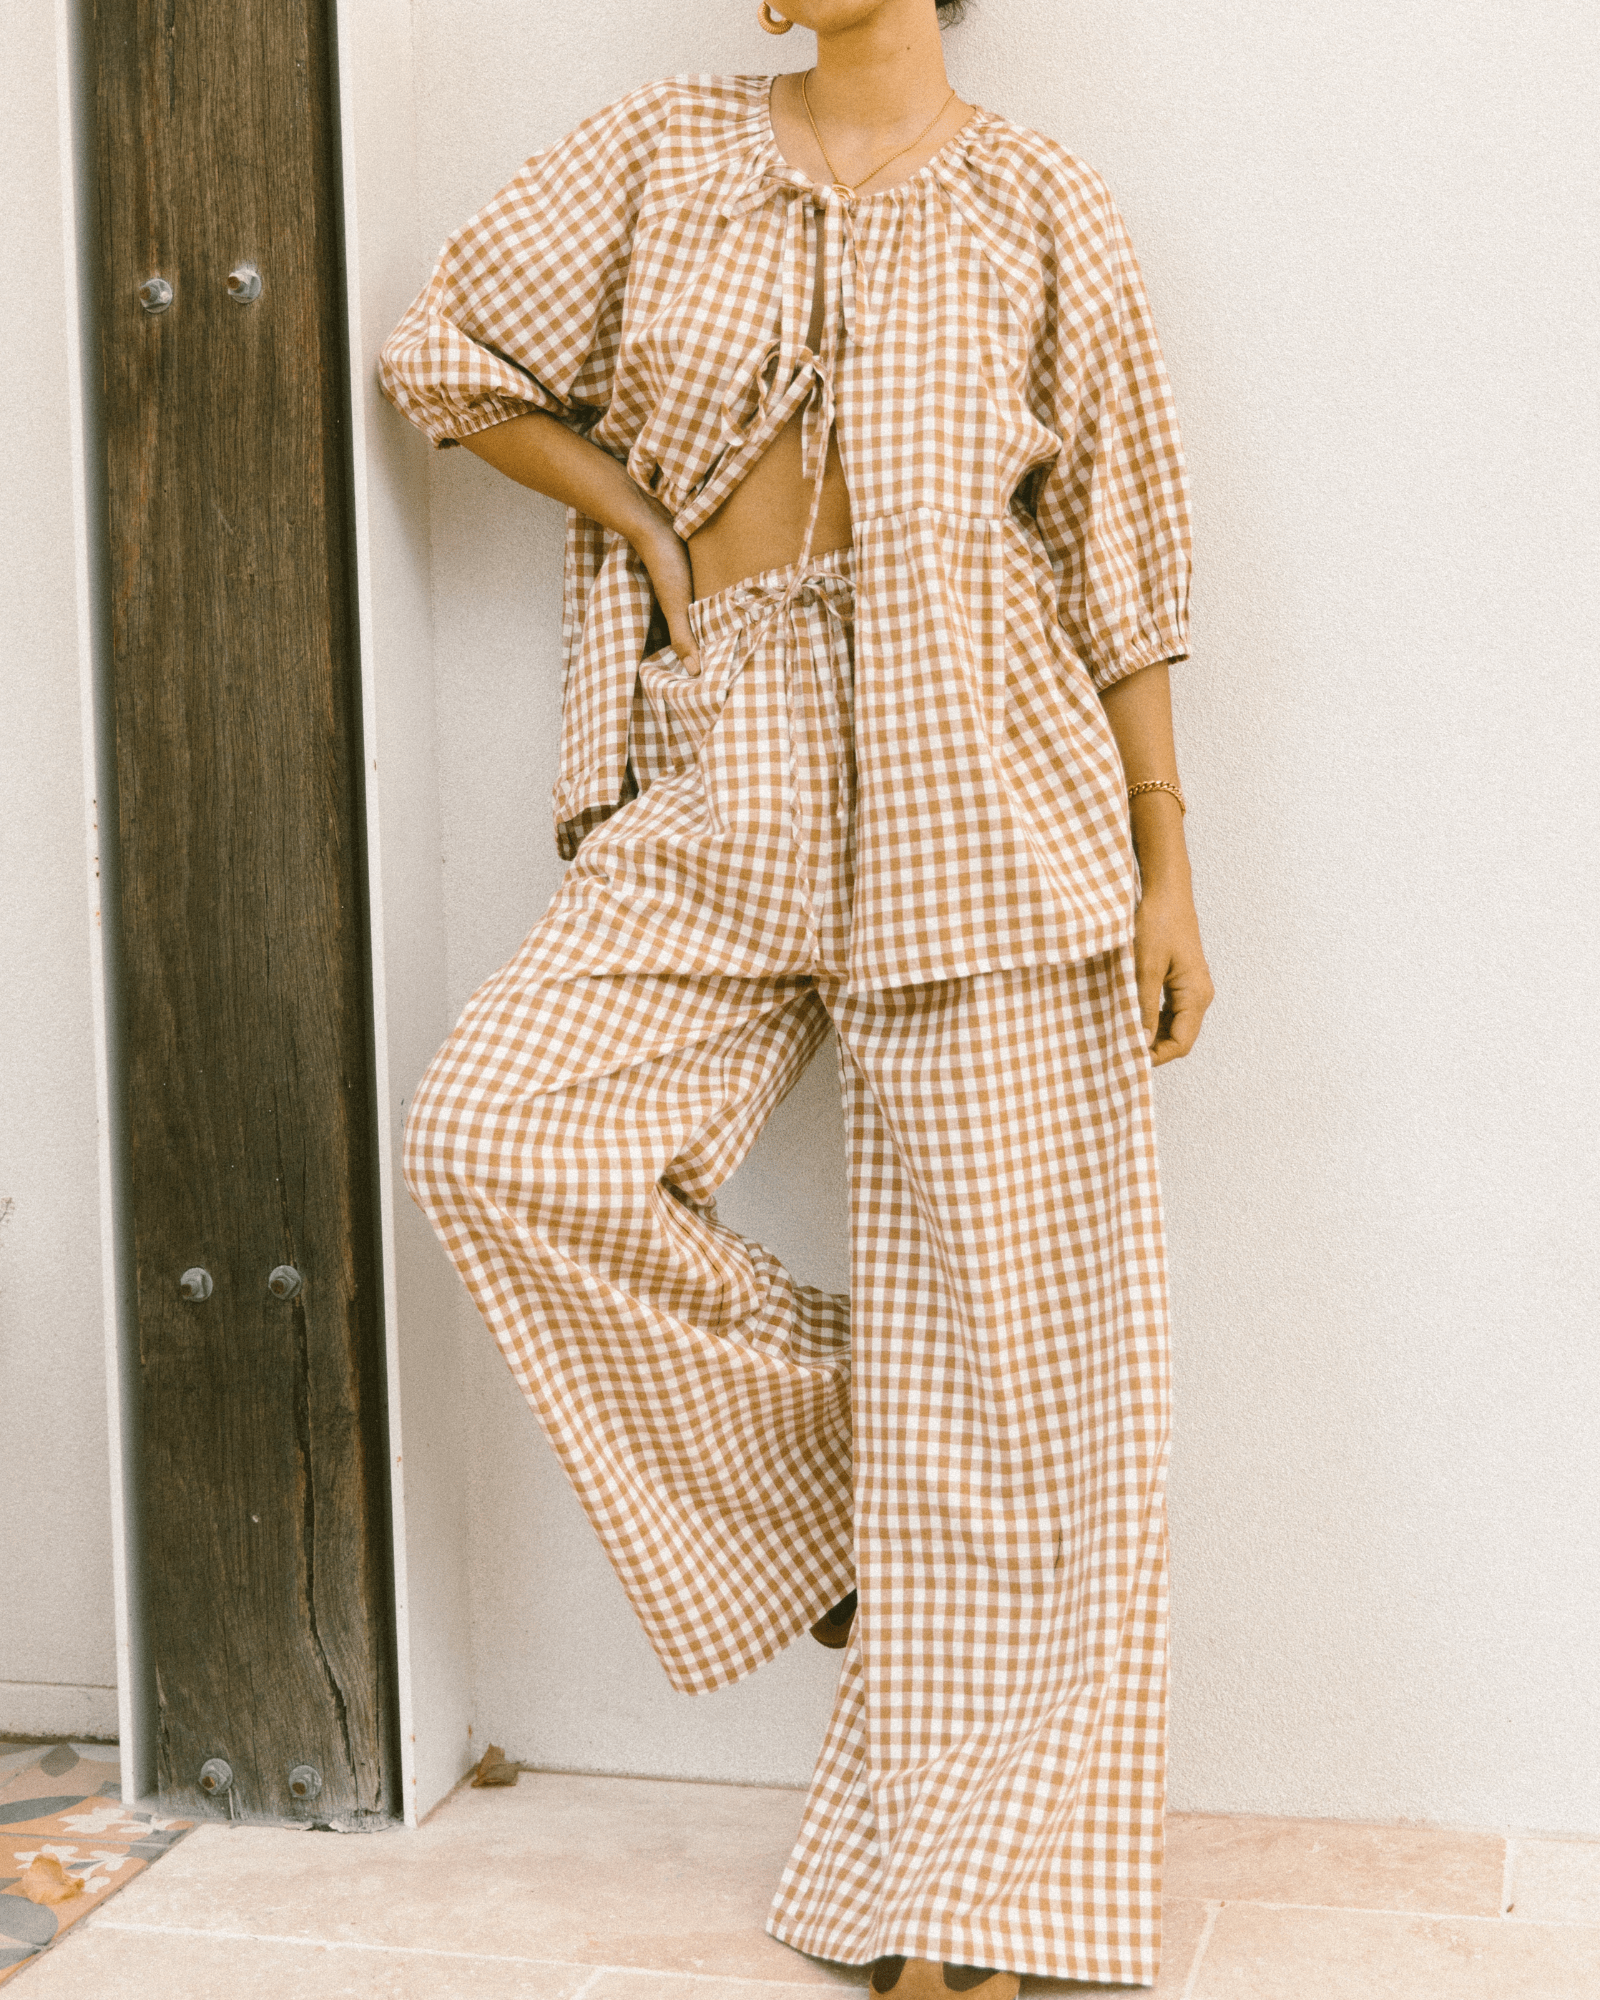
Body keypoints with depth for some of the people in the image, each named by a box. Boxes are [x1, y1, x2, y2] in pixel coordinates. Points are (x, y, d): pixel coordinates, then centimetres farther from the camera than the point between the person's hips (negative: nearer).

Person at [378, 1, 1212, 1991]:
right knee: (493, 1135, -19)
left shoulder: (1040, 213, 7)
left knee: (1003, 1311, -4)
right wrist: (646, 522, 3)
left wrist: (1166, 865, 1)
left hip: (983, 794, -2)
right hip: (727, 794, 3)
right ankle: (821, 1470, 4)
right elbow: (444, 349, 15)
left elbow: (1124, 561, 5)